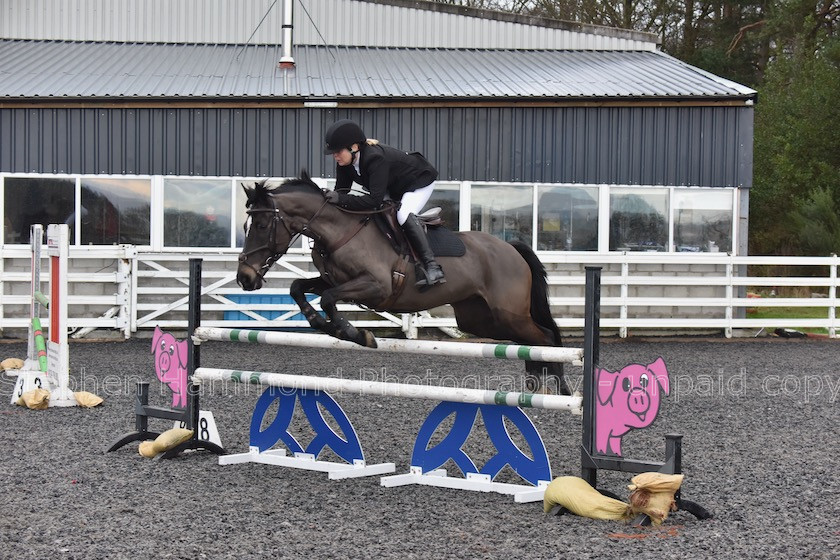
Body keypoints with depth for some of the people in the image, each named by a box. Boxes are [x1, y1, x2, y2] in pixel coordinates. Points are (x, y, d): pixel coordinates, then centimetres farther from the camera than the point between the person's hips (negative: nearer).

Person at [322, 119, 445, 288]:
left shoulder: (375, 158, -40)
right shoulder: (344, 162, -14)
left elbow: (375, 199, -45)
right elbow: (341, 190, -8)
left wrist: (341, 199, -47)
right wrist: (330, 198, -28)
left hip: (420, 181, -9)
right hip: (393, 188, 9)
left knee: (404, 215, -33)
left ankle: (431, 265, -34)